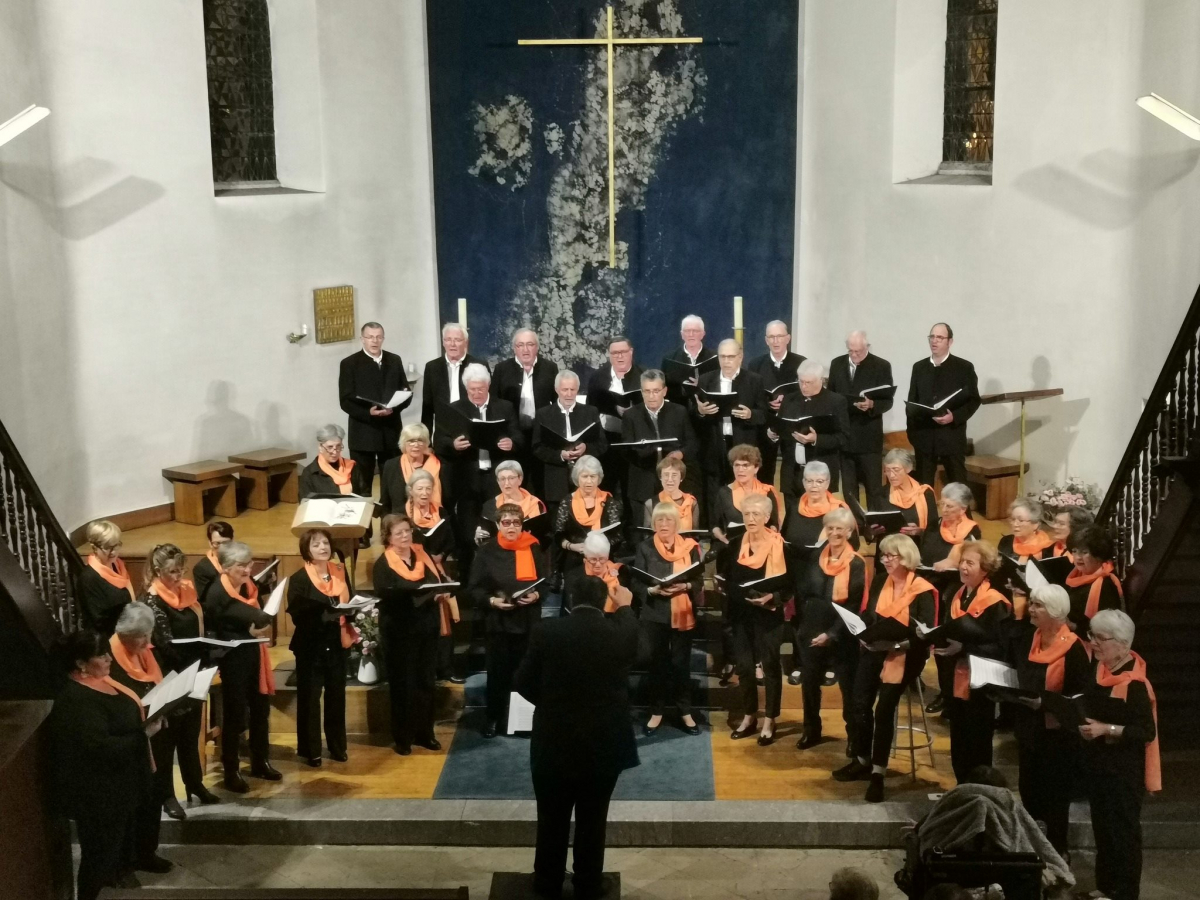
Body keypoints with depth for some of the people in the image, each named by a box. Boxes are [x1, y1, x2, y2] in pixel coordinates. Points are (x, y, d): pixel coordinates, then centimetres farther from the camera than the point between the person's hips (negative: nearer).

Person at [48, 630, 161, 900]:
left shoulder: (101, 680, 2)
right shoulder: (76, 701, -28)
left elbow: (124, 715, 17)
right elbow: (99, 747, -33)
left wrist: (149, 716, 0)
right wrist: (144, 734, -29)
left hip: (120, 784, 10)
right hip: (98, 794, -10)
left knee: (123, 839, 28)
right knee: (101, 852, 5)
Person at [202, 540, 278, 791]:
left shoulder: (251, 586, 3)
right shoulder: (216, 594, -16)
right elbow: (214, 629, -16)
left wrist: (262, 625, -4)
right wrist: (248, 632, -20)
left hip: (254, 654, 7)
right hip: (233, 658, -7)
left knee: (260, 708, 16)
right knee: (234, 714, 3)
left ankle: (260, 762, 32)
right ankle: (231, 772, 15)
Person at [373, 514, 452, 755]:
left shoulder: (423, 555, 10)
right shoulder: (383, 565, -6)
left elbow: (443, 580, 6)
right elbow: (386, 594, -20)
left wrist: (445, 591, -18)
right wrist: (426, 592, -28)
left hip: (427, 627, 5)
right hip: (399, 631, -4)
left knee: (426, 681, 10)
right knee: (403, 684, 3)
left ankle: (425, 733, 20)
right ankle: (402, 737, 11)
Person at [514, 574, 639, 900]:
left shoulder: (546, 631, -12)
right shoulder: (621, 632, -11)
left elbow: (523, 682, -5)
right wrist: (624, 606, 32)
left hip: (553, 741, 0)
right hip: (604, 744, 0)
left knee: (552, 819, 16)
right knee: (592, 821, 15)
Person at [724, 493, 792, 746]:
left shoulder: (779, 546, -8)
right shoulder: (735, 545, 5)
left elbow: (789, 585, -7)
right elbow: (728, 581, 9)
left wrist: (771, 598, -23)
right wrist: (731, 606, -3)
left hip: (769, 615, -4)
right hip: (742, 615, 4)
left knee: (770, 666, 4)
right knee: (744, 666, 8)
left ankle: (769, 722, 12)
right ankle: (749, 717, 22)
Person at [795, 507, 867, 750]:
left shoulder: (856, 564, -9)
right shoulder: (814, 558, 5)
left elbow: (854, 605, -12)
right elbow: (803, 595, 11)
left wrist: (832, 633, -19)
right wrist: (801, 626, 2)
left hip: (841, 635, -4)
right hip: (811, 631, 4)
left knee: (848, 686, 4)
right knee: (809, 682, 13)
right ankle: (811, 731, 29)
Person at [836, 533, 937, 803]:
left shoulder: (923, 591, -8)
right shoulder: (880, 581, 10)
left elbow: (925, 634, -13)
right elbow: (867, 615, 10)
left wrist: (902, 643, -28)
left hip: (904, 654, -5)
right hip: (875, 649, 5)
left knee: (884, 707, -17)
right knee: (860, 703, -8)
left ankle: (878, 773, -10)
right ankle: (862, 761, 10)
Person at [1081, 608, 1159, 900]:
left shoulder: (1135, 684, -20)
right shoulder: (1099, 670, 5)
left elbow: (1147, 732, -22)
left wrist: (1107, 729, -27)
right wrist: (1080, 720, 5)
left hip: (1124, 769, -8)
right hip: (1097, 763, 8)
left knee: (1123, 832, 1)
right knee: (1101, 828, 17)